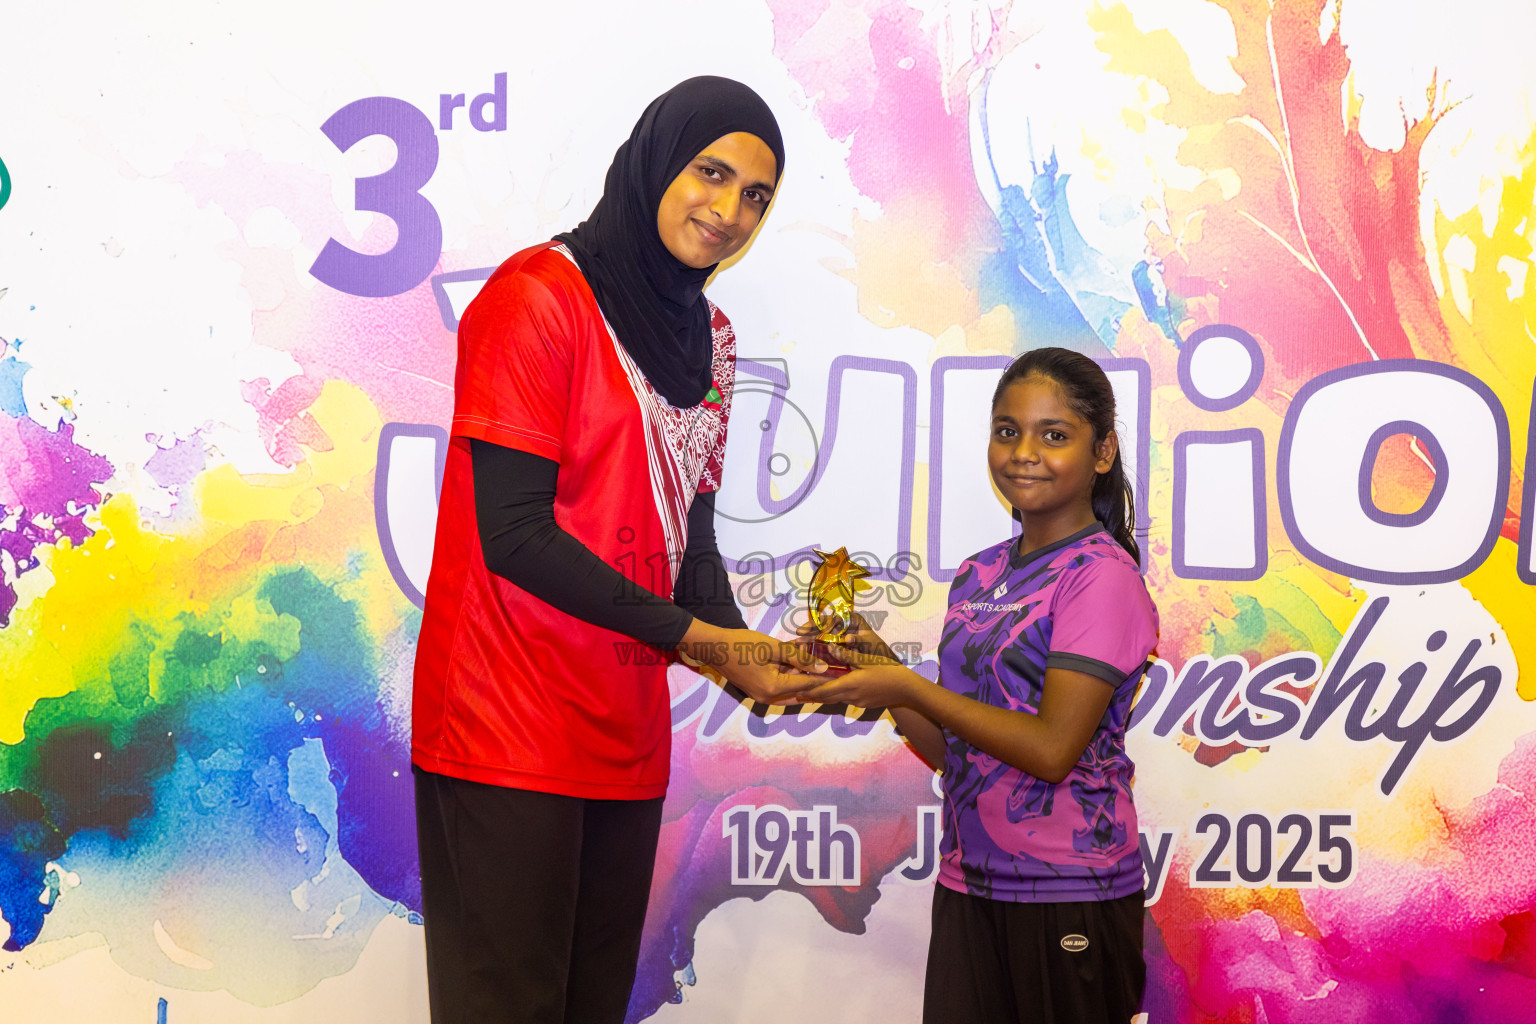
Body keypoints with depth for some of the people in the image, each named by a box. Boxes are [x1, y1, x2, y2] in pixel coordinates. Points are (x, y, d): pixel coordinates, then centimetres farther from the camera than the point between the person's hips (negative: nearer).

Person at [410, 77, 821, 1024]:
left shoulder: (710, 336, 15)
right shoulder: (539, 298, -10)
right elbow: (514, 534, -16)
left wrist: (744, 654, -4)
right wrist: (693, 637, -16)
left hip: (628, 728, 8)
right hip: (509, 727, -7)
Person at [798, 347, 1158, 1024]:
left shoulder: (1102, 576, -11)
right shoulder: (978, 575, 10)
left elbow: (1052, 748, -19)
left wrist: (909, 687, -16)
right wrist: (877, 667, -1)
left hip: (1069, 896, -6)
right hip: (968, 887, 6)